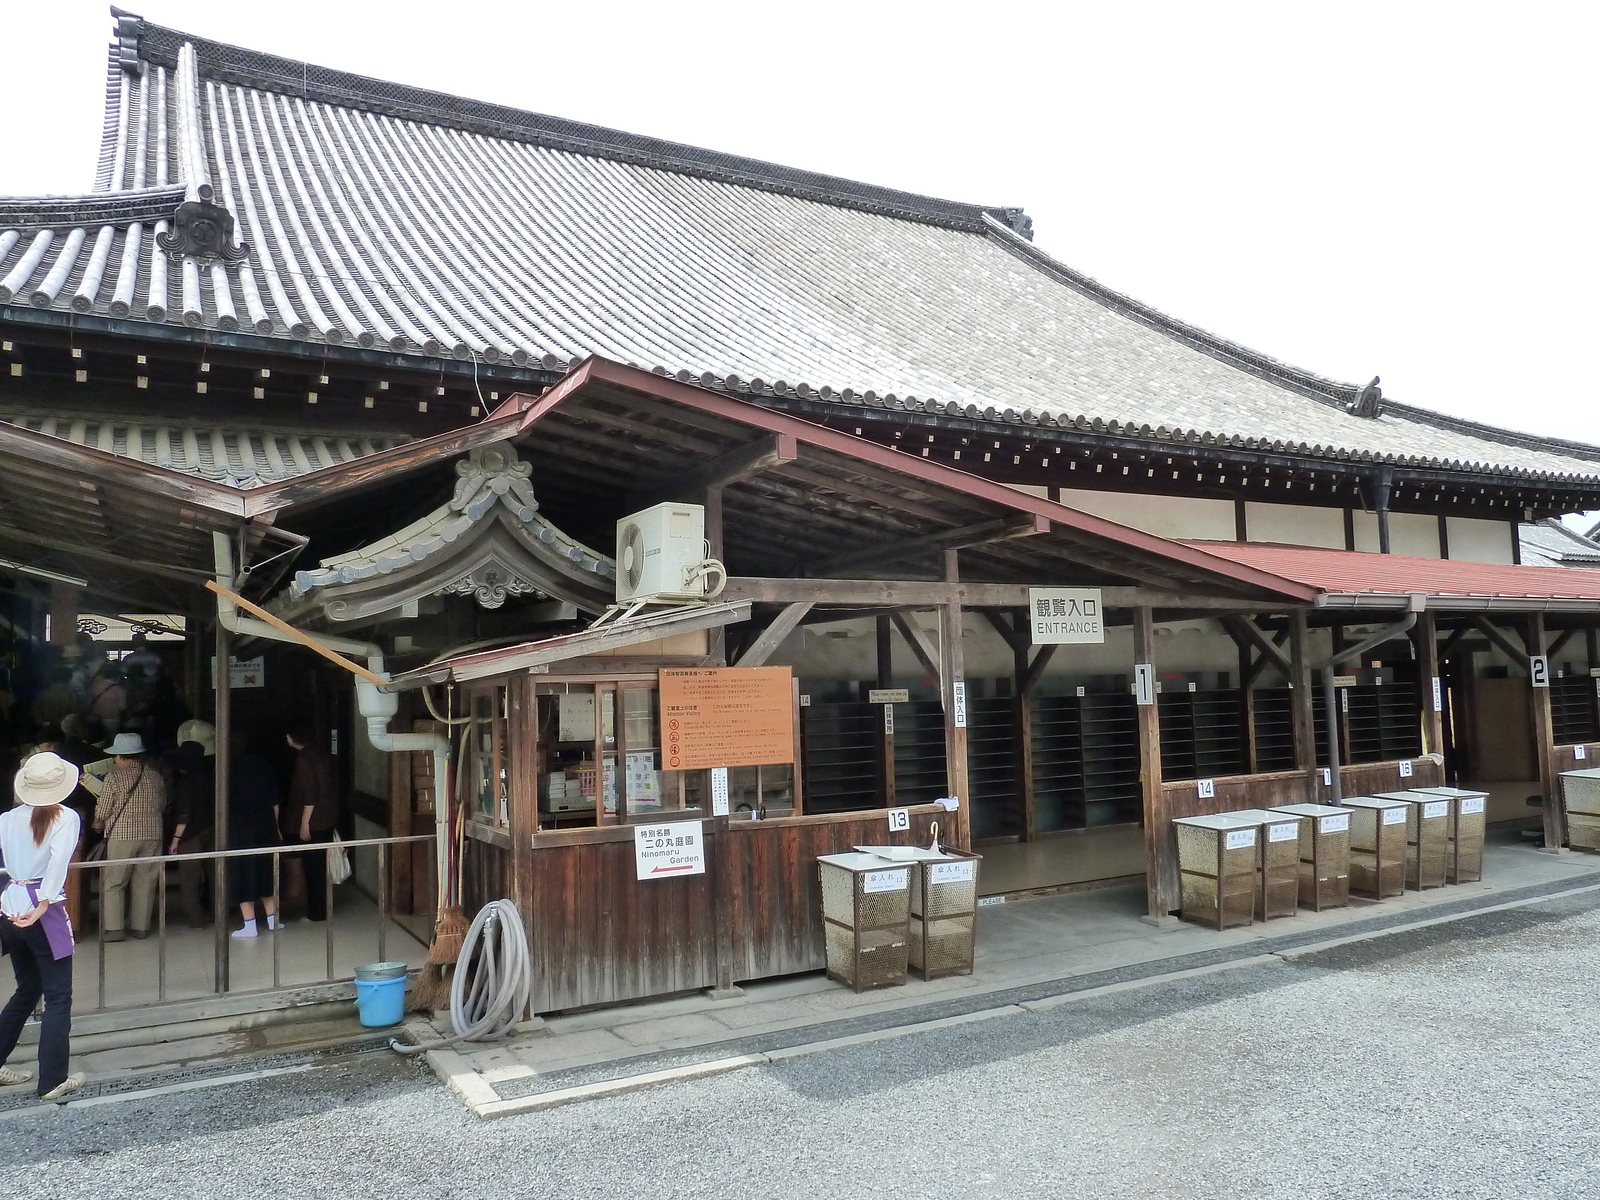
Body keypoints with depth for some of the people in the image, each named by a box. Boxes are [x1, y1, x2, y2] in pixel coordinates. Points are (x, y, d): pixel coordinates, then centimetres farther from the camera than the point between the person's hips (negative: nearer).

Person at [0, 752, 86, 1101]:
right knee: (58, 998, 3)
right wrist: (41, 906, -19)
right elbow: (58, 861, -22)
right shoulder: (65, 817, -9)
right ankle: (52, 1081, 5)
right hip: (44, 913, -6)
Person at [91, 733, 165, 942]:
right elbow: (163, 805, 12)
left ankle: (113, 928, 3)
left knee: (112, 883, 6)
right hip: (152, 835, 4)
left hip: (122, 836, -4)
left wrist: (99, 825, 15)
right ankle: (141, 927, 13)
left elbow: (102, 812, -4)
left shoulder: (114, 777, -8)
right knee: (145, 883, 9)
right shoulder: (155, 775, 4)